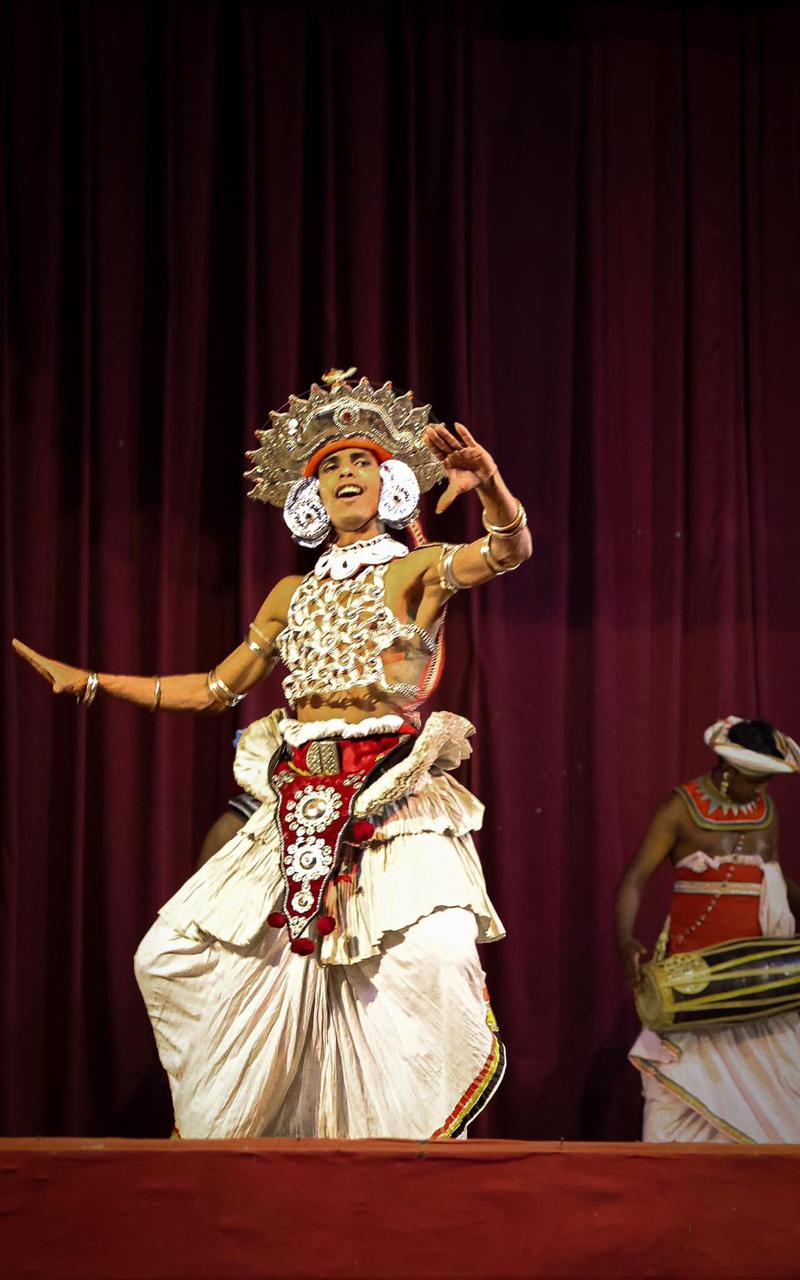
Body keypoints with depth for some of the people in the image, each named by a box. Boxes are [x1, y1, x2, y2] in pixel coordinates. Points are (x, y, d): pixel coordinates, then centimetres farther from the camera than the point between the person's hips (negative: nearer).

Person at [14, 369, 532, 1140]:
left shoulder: (417, 570, 3)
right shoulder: (293, 594, 18)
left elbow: (509, 552, -17)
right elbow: (214, 690, 24)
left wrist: (490, 485, -40)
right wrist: (89, 681, 22)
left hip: (393, 806, -6)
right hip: (301, 807, 6)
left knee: (435, 955, -30)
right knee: (172, 954, 4)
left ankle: (421, 1139, -12)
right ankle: (228, 1127, 18)